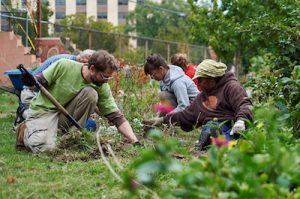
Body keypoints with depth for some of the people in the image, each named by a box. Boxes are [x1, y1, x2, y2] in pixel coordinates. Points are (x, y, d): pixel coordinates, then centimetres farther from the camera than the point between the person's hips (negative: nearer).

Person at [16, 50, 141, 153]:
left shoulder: (102, 88, -12)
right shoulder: (63, 66, -22)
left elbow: (117, 117, -14)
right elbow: (38, 82, -10)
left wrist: (135, 142, -23)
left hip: (65, 113, 4)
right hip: (43, 109, -3)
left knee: (91, 93, -24)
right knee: (44, 147, -32)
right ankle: (26, 130, 4)